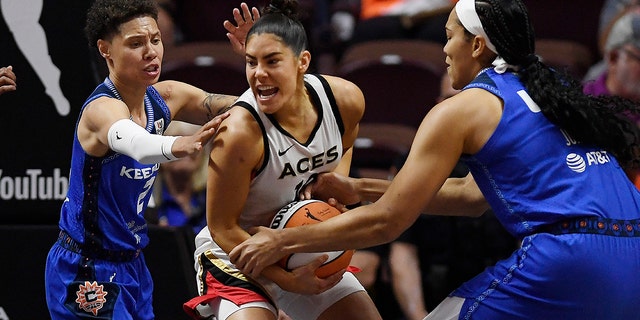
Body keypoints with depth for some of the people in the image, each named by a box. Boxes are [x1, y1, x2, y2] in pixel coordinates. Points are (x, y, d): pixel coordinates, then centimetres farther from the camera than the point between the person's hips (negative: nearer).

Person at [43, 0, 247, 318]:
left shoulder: (164, 98, -1)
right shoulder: (102, 109, -23)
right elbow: (134, 143, -46)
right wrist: (179, 145, -67)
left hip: (131, 264, 8)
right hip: (86, 271, -8)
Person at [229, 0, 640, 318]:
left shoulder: (461, 110, 1)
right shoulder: (551, 93, 23)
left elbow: (387, 222, 1)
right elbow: (474, 195, 30)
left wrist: (282, 242, 11)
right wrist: (359, 189, 31)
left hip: (564, 262, -8)